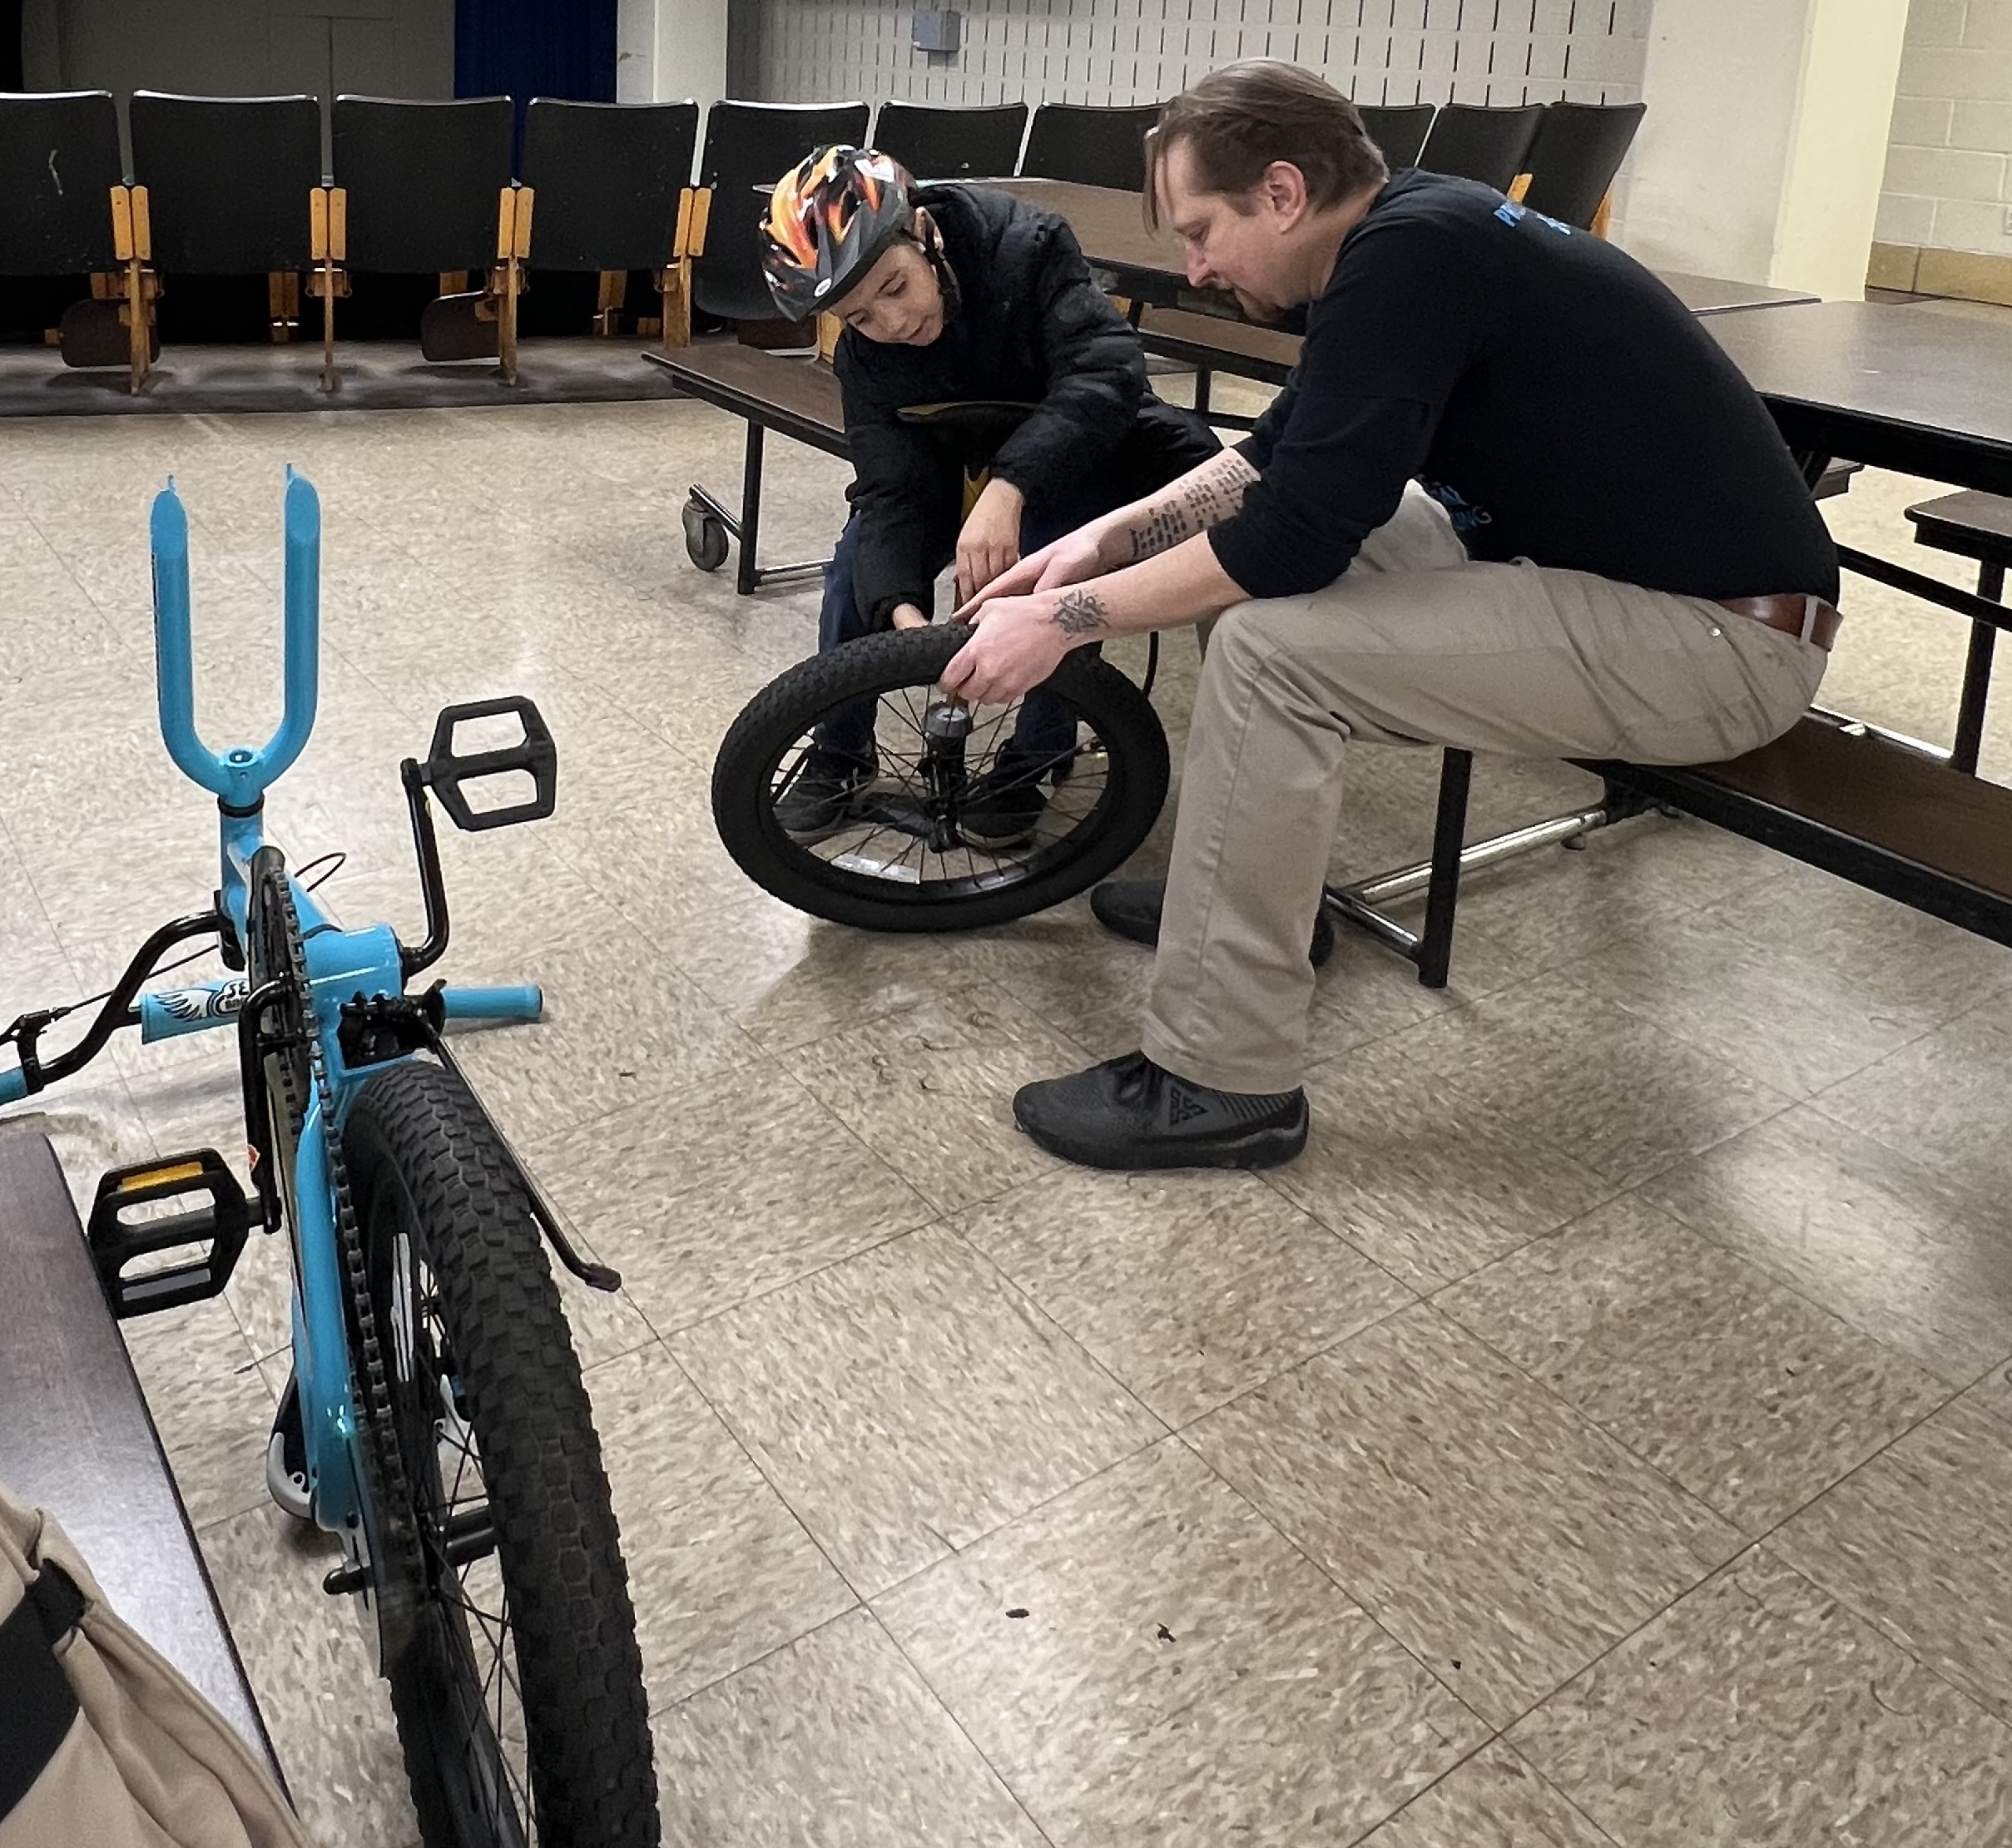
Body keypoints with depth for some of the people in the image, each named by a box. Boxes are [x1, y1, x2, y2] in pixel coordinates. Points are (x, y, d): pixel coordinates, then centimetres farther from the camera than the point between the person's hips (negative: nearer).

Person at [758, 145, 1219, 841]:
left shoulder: (1028, 248, -29)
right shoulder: (864, 359, -17)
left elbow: (1108, 370, -40)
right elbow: (891, 491, -24)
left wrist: (1008, 489, -54)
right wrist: (901, 608, -44)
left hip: (1078, 457, -3)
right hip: (960, 471, 4)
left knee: (1049, 552, -34)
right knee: (862, 560, -19)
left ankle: (1038, 752, -14)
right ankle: (839, 756, 0)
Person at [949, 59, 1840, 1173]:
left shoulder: (1409, 257, -21)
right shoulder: (1413, 229, 8)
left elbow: (1297, 531, -24)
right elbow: (1278, 460, 17)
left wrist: (1066, 619, -15)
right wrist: (1104, 538, 8)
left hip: (1722, 637, -10)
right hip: (1615, 566, 10)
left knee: (1269, 648, -22)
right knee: (1248, 551, 12)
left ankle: (1219, 1089, -13)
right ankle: (1248, 879, 23)